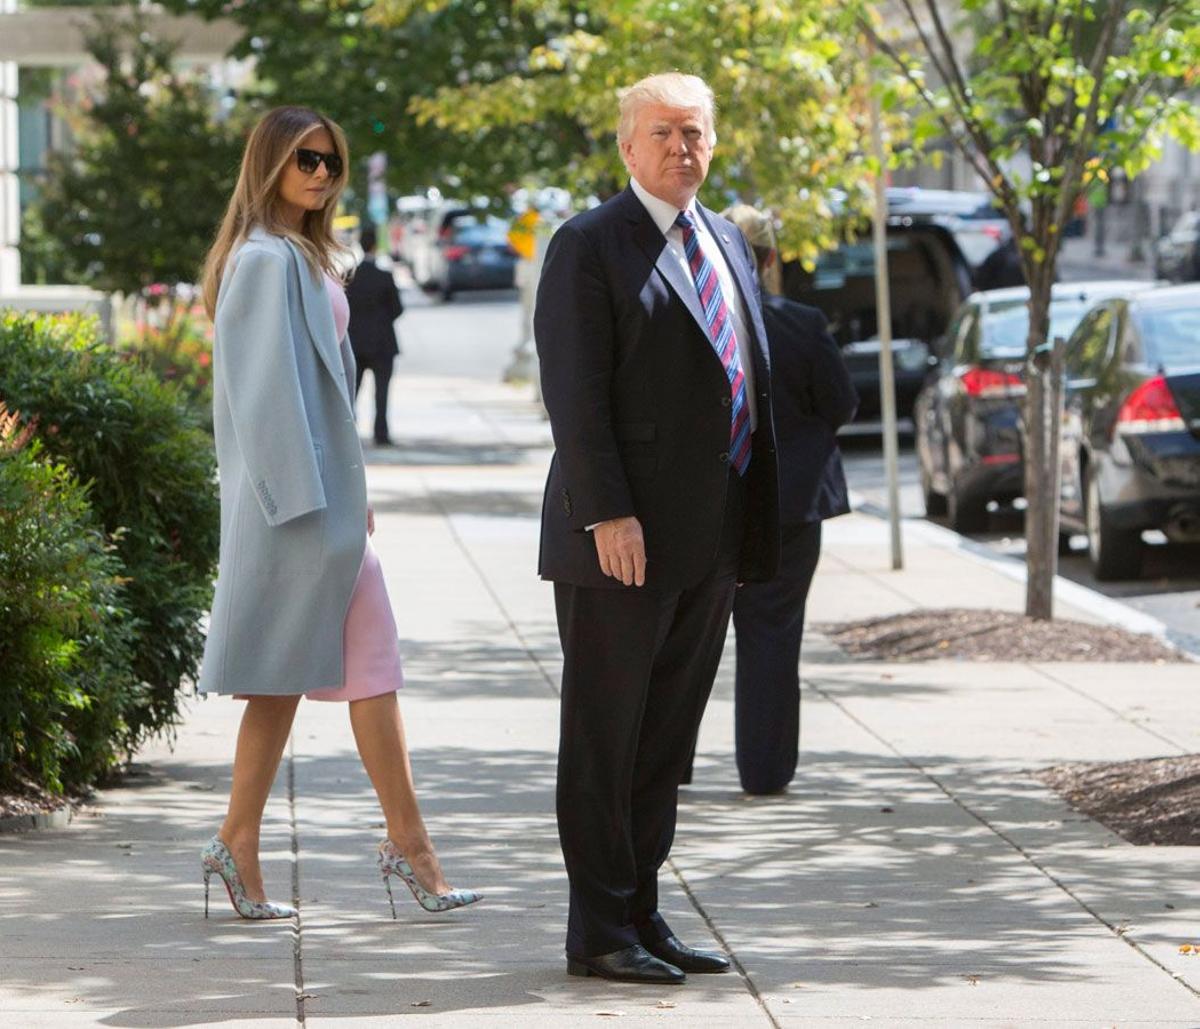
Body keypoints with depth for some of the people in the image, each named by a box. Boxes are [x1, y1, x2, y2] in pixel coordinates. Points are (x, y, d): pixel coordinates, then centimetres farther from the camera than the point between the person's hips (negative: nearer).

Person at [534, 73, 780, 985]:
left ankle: (641, 912, 19)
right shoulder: (591, 246, -7)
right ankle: (599, 932, 4)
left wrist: (756, 525, 13)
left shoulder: (727, 243, 16)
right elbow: (575, 392, -14)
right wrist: (607, 514, -21)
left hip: (710, 539, 8)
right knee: (604, 737, -1)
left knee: (668, 738, 12)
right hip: (624, 535, -7)